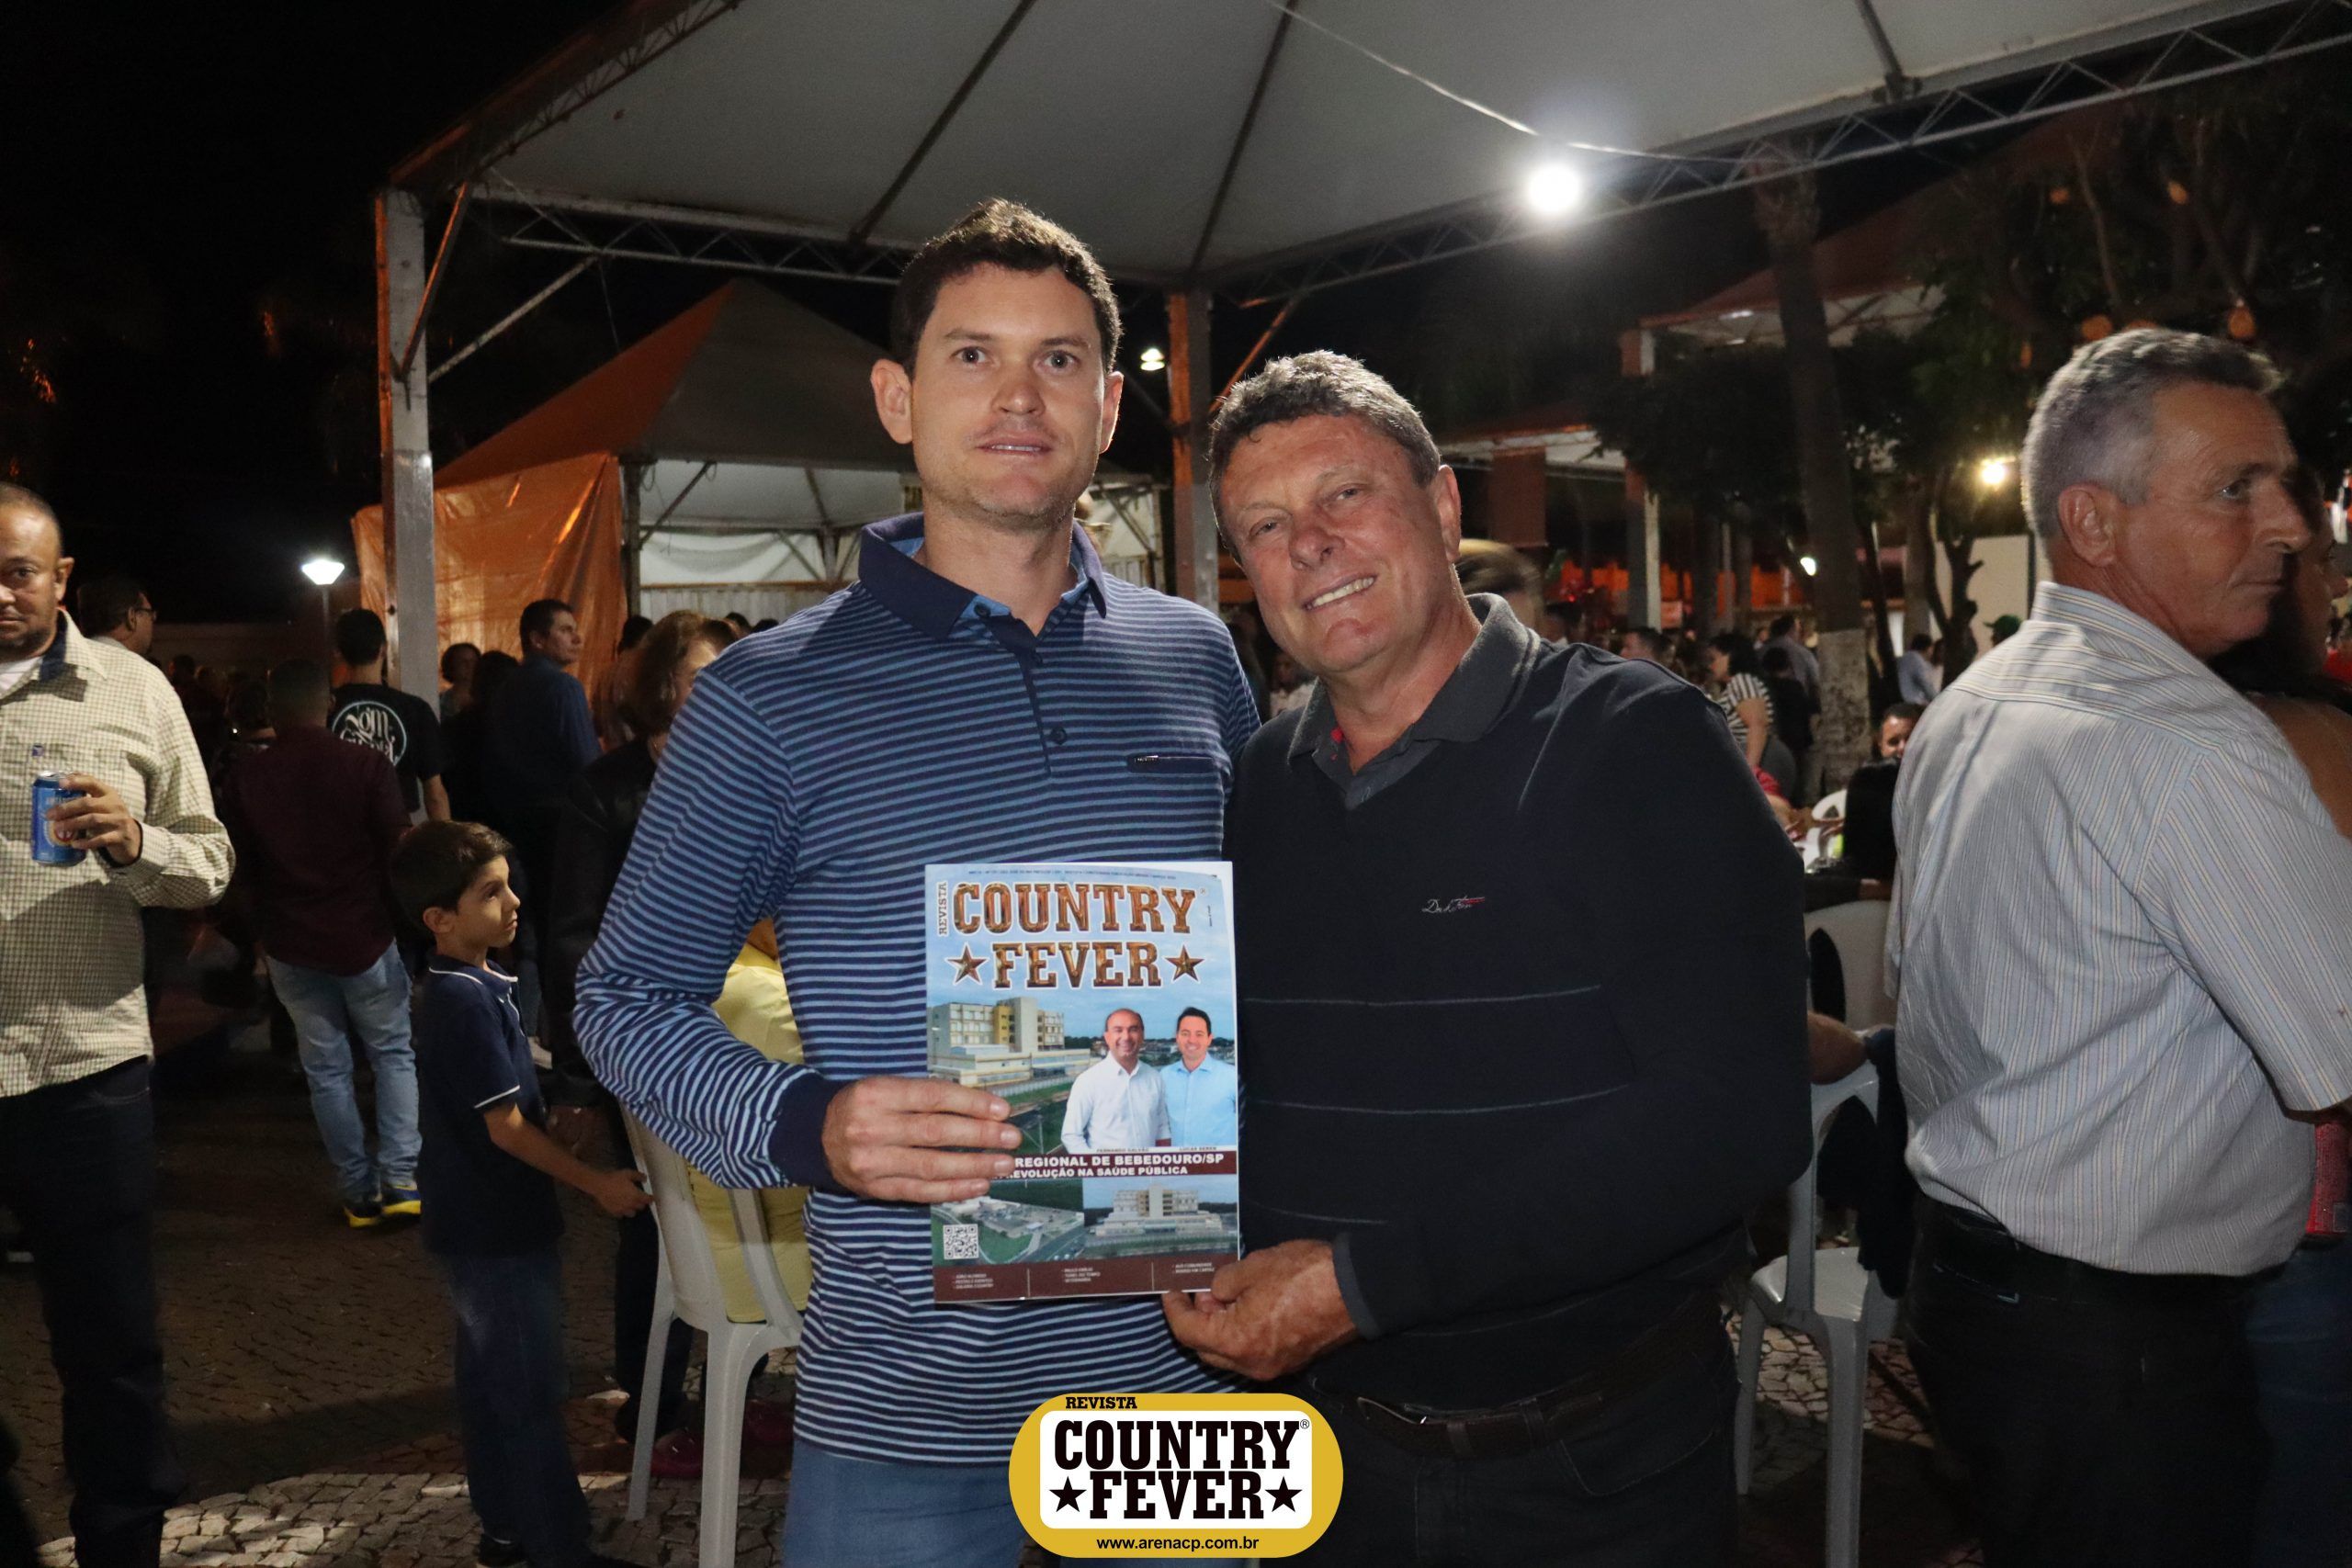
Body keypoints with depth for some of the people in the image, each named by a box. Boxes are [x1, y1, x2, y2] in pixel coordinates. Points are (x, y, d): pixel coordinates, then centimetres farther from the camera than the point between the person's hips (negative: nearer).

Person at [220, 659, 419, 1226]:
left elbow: (237, 872, 4)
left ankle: (360, 1192, 14)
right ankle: (401, 1177, 1)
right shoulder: (365, 765, -12)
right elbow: (398, 853, -9)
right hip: (365, 939, -2)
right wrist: (402, 916, 8)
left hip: (291, 946, 2)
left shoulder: (244, 778, -3)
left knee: (326, 1069, 11)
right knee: (394, 1053, 12)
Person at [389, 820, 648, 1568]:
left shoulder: (465, 986, 7)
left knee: (493, 1381, 18)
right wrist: (594, 1182, -17)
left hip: (477, 1224, 10)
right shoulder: (466, 1002, -23)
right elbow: (504, 1126, -22)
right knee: (532, 1396, -1)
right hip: (500, 1229, -10)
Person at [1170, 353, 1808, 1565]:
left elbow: (1734, 1114, -24)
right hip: (1329, 1439, 4)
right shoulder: (1254, 792, 2)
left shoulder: (1632, 742, -14)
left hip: (1599, 1465, -4)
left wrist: (1363, 1281, -24)